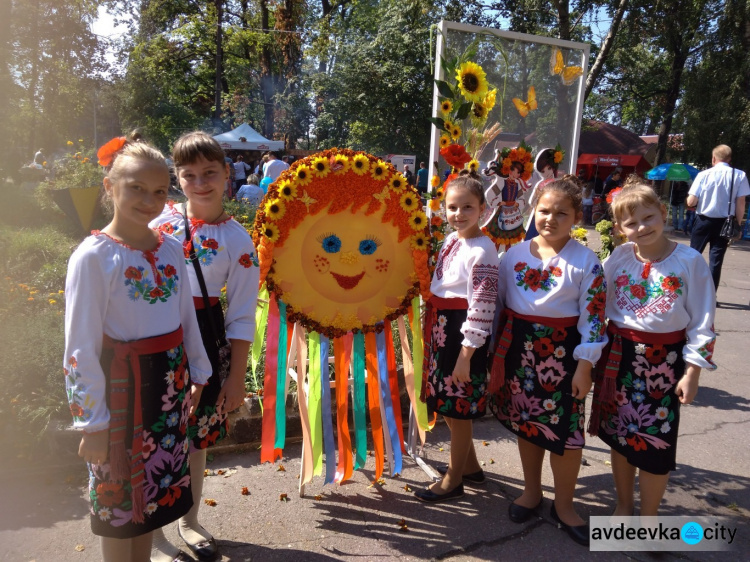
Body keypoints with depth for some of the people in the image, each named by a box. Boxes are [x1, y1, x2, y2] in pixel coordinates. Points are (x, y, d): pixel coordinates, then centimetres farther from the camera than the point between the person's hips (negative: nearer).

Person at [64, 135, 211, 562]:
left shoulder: (171, 249, 1)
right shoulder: (94, 256, -15)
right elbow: (81, 347, -14)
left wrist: (197, 373, 14)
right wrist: (93, 421, -13)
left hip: (169, 382, 5)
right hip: (121, 386, -5)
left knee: (157, 488, 19)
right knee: (119, 497, 11)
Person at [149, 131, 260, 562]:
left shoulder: (237, 240, -5)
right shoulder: (159, 219, -3)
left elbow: (242, 317, -3)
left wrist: (237, 377, -4)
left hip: (206, 342, 0)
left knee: (197, 438, 17)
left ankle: (190, 521, 41)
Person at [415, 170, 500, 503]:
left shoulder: (482, 251, -17)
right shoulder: (451, 240, 8)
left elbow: (482, 308, -20)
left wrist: (466, 355, -20)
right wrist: (432, 332, 17)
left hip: (463, 335, -9)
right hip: (442, 330, 9)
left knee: (458, 410, 6)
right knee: (449, 406, 19)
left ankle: (453, 480, 24)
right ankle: (470, 465, 38)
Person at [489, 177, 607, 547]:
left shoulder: (585, 261, -8)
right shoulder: (515, 254, 2)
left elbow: (592, 318, -9)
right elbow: (496, 302, 7)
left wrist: (584, 365, -11)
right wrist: (493, 349, 6)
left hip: (562, 352, -3)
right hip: (518, 347, 3)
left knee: (564, 429, 3)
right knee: (525, 422, 15)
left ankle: (563, 504, 26)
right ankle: (531, 491, 36)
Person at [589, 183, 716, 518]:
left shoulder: (689, 261, -9)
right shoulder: (618, 258, -3)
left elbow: (702, 322, -5)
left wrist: (692, 373, -6)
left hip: (664, 360, -2)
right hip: (619, 356, 3)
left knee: (654, 443, 6)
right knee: (620, 435, 15)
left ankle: (648, 518, 28)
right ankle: (623, 506, 37)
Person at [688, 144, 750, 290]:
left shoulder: (703, 174, -8)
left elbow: (691, 202, -10)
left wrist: (699, 199, 13)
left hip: (703, 221, -1)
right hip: (724, 223, 1)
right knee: (716, 260, 6)